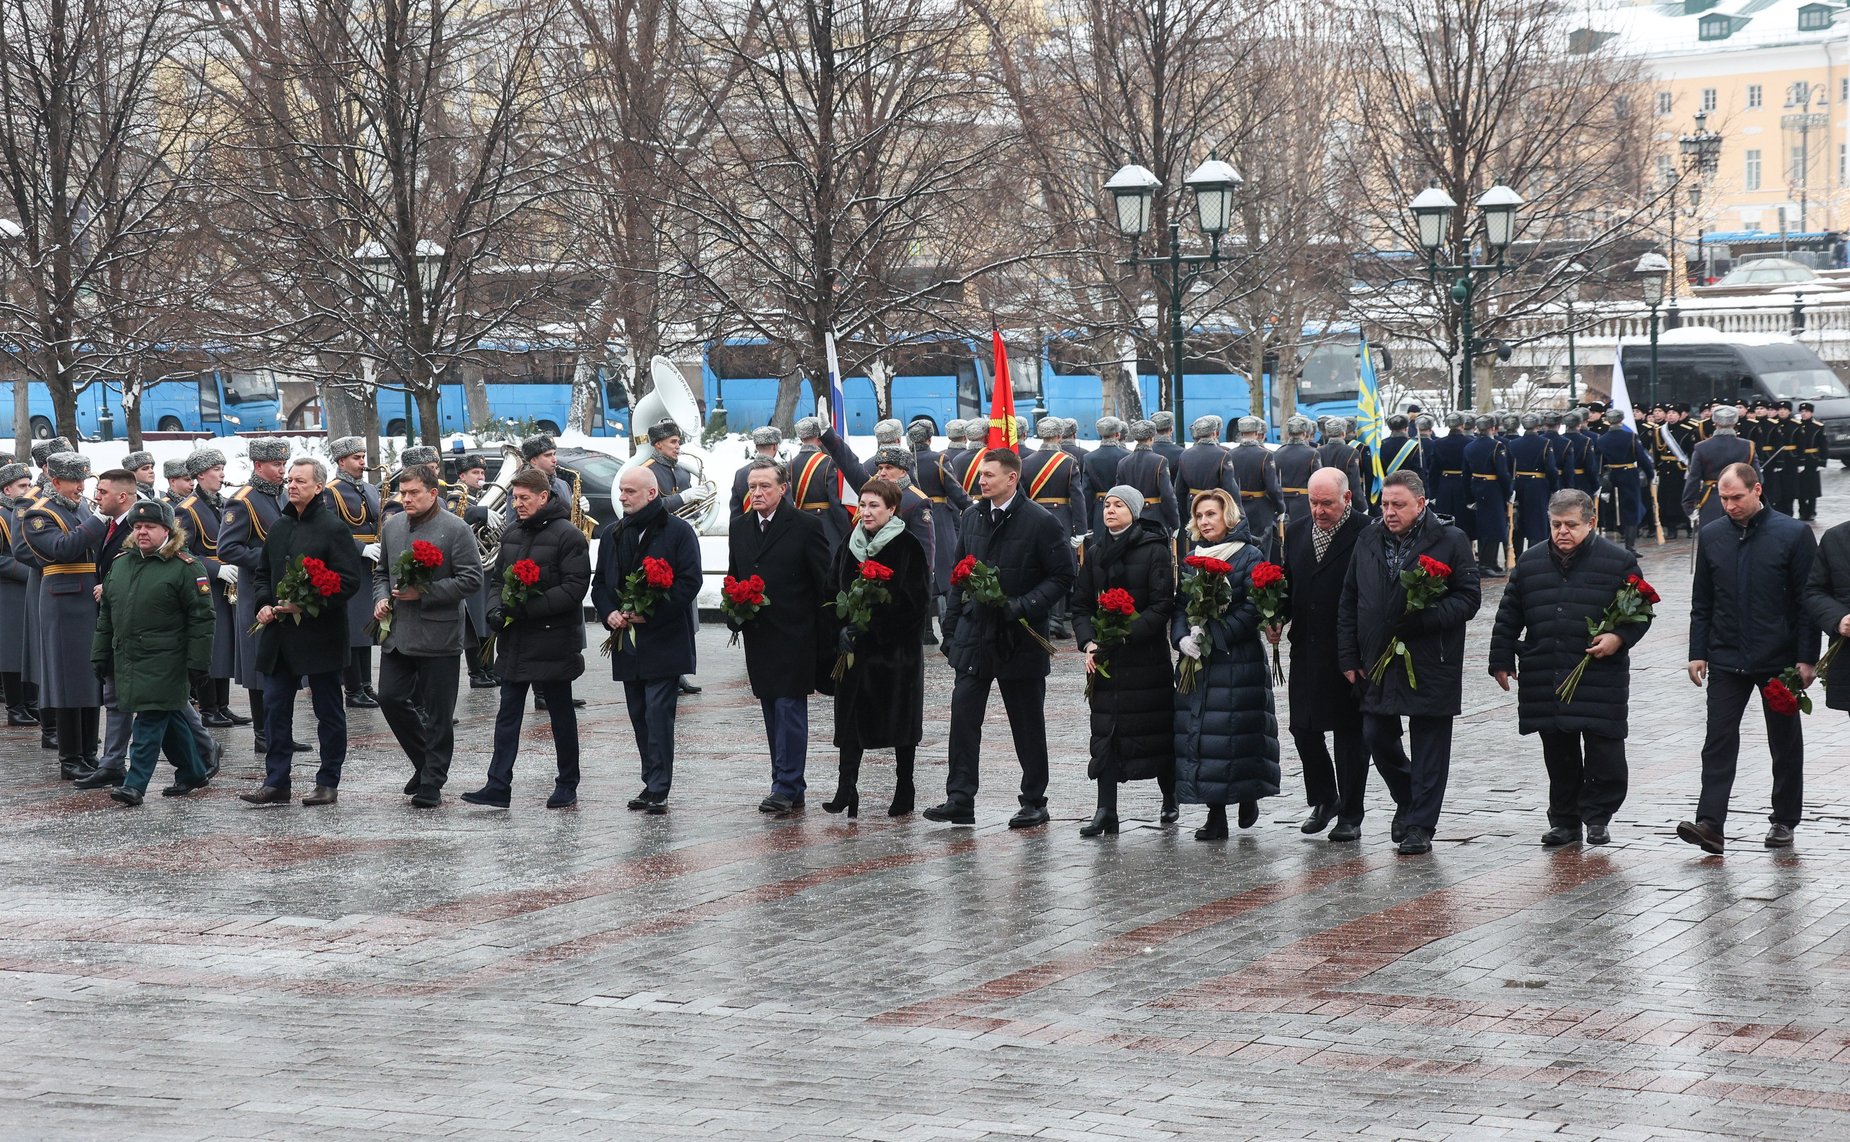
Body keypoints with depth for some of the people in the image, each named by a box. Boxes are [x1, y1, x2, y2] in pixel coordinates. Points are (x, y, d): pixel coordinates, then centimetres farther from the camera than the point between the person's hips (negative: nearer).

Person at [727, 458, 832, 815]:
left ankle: (787, 787, -9)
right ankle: (790, 787, 15)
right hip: (757, 635, 6)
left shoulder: (806, 526, -7)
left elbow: (825, 583, -6)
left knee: (789, 709, -9)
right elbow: (734, 576, 22)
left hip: (794, 635, -6)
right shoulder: (739, 527, 11)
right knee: (772, 714, 9)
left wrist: (825, 636, -8)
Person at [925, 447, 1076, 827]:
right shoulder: (973, 518, 9)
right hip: (975, 635, 5)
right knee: (963, 716, -4)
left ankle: (1034, 802, 16)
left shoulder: (1041, 522, -9)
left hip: (1020, 639, -4)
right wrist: (951, 628, 12)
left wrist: (1023, 605, -19)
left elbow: (1062, 578, -7)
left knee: (1028, 724, 6)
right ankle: (960, 799, -1)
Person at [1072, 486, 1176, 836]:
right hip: (1103, 658, 4)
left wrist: (1125, 636, -19)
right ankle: (1106, 811, -4)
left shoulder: (1155, 550, -5)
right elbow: (1080, 603, 11)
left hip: (1146, 654, -4)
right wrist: (1089, 642, -6)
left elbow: (1162, 605, -10)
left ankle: (1170, 797, 23)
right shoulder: (1095, 551, 10)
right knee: (1105, 731, -2)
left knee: (1156, 727, 4)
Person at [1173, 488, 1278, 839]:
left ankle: (1248, 796, 15)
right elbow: (1179, 606, 12)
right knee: (1200, 732, -1)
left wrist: (1212, 635, -17)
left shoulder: (1248, 556, -2)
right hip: (1197, 662, 5)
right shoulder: (1191, 559, 15)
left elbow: (1253, 608, -11)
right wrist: (1182, 637, -8)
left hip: (1238, 661, -5)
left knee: (1236, 731, -7)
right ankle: (1216, 815, 3)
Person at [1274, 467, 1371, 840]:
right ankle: (1324, 800, 29)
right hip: (1306, 652, 6)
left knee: (1349, 733, 4)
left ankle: (1350, 816, 13)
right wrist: (1276, 620, -2)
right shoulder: (1295, 532, 9)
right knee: (1303, 727, 9)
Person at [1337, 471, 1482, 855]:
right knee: (1378, 738, 8)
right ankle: (1408, 801, 32)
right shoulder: (1368, 541, 8)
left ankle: (1420, 825, 9)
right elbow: (1349, 602, 13)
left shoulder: (1450, 541, -5)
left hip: (1430, 665, -4)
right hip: (1377, 663, 4)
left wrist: (1425, 619, -21)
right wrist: (1349, 657, 7)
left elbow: (1469, 597, -7)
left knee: (1429, 747, 1)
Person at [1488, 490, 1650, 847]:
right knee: (1558, 752, 8)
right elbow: (1509, 616, 16)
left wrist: (1619, 638, -15)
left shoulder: (1618, 562, 0)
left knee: (1603, 750, -3)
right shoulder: (1530, 563, 10)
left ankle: (1598, 816, 12)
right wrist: (1502, 660, 12)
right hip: (1544, 679, 3)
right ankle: (1564, 820, 17)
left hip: (1601, 676, -3)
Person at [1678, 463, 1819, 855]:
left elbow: (1806, 601, -5)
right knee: (1719, 742, -7)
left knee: (1785, 743, 9)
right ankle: (1710, 823, -11)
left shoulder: (1793, 534, -6)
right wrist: (1698, 653, 5)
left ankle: (1784, 821, 22)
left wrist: (1806, 658, -8)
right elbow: (1702, 602, 11)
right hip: (1727, 658, 2)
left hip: (1779, 660, -2)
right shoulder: (1711, 536, 4)